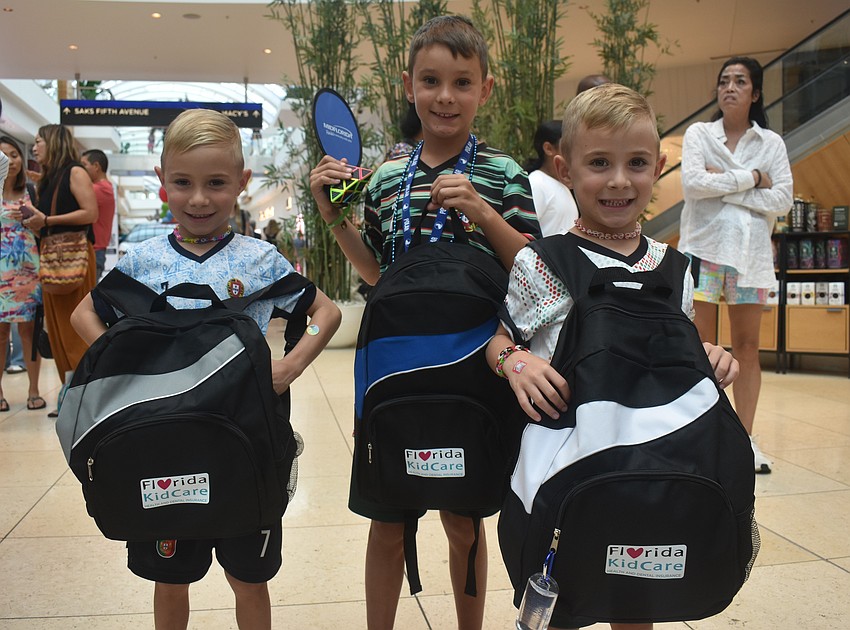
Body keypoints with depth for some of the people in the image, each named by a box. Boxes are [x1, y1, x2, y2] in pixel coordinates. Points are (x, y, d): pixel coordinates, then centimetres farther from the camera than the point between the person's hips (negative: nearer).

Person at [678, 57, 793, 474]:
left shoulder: (771, 143, 9)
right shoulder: (698, 134, 6)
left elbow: (783, 200, -4)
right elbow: (692, 184, -11)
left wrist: (722, 184, -9)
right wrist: (750, 179, -9)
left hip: (751, 252, 2)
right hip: (704, 247, -2)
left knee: (747, 346, 4)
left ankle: (745, 438, 11)